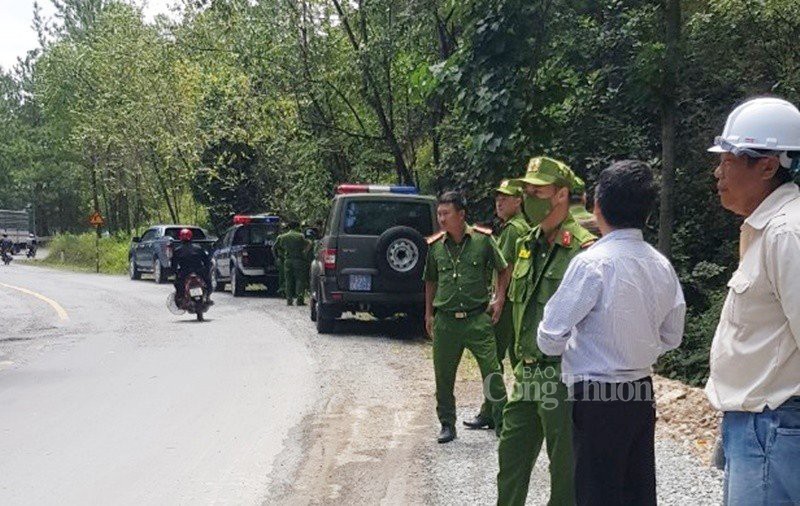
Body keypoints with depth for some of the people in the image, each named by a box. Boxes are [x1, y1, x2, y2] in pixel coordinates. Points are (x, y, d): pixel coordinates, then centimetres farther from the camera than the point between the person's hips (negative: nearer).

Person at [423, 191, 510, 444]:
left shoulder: (483, 239, -3)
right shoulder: (435, 245, 5)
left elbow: (503, 270, 9)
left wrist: (499, 300, -1)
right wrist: (429, 314, 15)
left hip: (478, 318, -3)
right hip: (445, 321, 3)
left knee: (492, 373, -3)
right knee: (443, 377, 8)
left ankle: (502, 423, 9)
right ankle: (447, 425, 22)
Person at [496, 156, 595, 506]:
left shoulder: (583, 249, -15)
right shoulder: (528, 245, 12)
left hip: (562, 376, -8)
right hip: (527, 373, 8)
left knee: (564, 466, 5)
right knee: (511, 454, 18)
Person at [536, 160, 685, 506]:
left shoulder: (593, 262, -18)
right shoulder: (661, 265, 2)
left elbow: (550, 340, -16)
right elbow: (671, 337, 13)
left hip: (598, 398, -6)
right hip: (641, 392, 7)